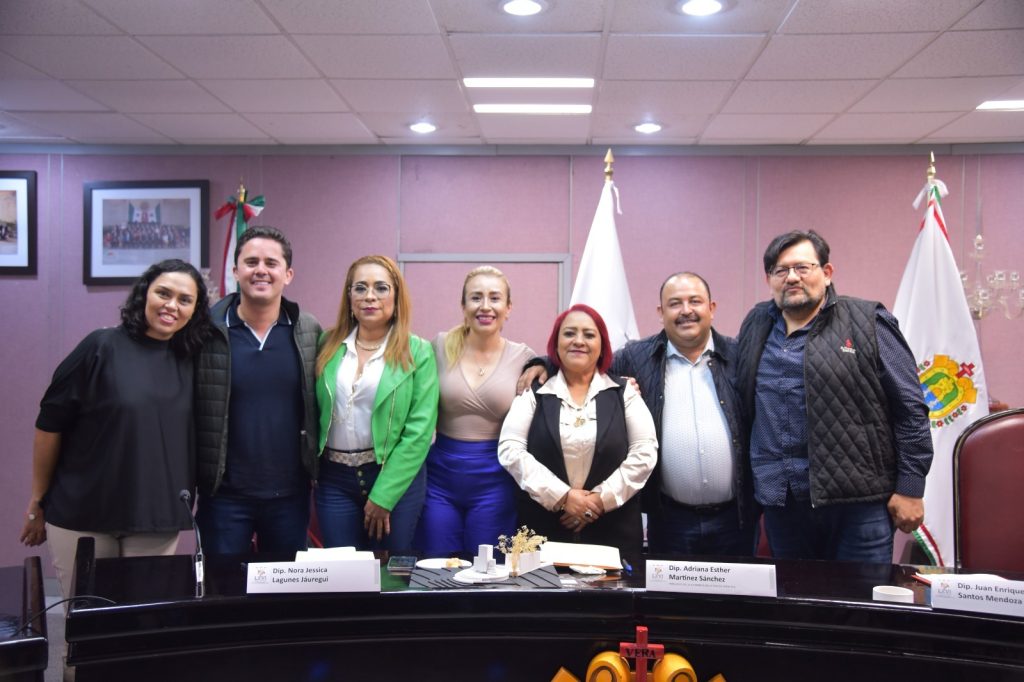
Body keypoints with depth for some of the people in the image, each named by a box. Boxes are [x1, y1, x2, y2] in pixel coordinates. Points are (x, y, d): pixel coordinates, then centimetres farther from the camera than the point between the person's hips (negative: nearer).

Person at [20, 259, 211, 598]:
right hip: (82, 518, -3)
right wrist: (37, 503, -1)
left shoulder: (190, 362, 4)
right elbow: (50, 425, -4)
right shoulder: (102, 347, -8)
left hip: (157, 522, 3)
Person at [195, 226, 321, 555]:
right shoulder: (207, 331, -6)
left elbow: (319, 406, 5)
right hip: (224, 494, -2)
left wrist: (318, 478, 2)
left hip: (290, 493, 2)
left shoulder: (309, 332, -1)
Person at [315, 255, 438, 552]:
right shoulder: (328, 345, 3)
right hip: (334, 477, 2)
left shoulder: (417, 352, -6)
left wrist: (383, 496, -12)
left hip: (395, 477, -2)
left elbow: (419, 430, -10)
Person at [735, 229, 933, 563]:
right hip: (781, 502, 5)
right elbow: (743, 405, 18)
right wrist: (758, 480, 13)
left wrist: (910, 489, -6)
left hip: (858, 500, -4)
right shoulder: (756, 325, 10)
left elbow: (911, 408, -4)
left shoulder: (868, 323, -3)